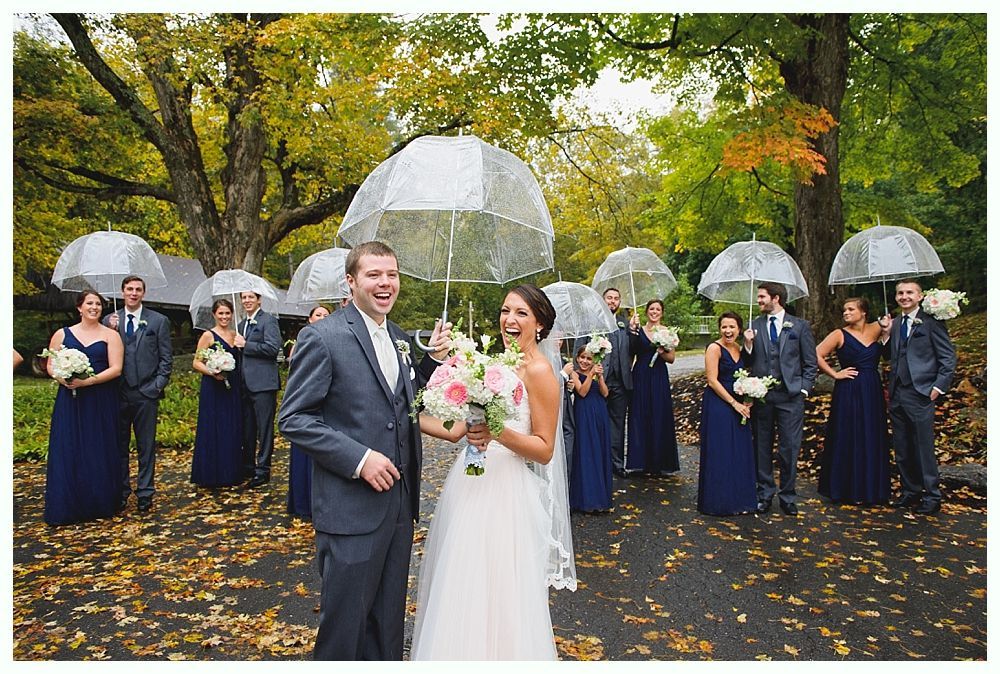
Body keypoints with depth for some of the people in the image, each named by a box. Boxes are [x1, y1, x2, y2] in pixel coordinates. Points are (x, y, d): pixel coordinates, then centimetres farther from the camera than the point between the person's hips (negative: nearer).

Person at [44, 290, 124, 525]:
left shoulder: (110, 335, 3)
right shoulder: (62, 334, 10)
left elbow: (115, 369, -6)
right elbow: (51, 366, 8)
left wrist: (87, 381, -17)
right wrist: (62, 378, -13)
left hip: (101, 402, -2)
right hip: (69, 401, 2)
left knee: (99, 452, 2)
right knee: (67, 451, 2)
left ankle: (100, 504, 14)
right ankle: (67, 507, 11)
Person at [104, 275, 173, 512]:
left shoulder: (159, 321, 3)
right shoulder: (110, 320, 8)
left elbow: (166, 357, 2)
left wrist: (158, 386, -6)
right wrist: (110, 332, -10)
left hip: (146, 393, -2)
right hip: (118, 393, 2)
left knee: (146, 446, 5)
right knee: (119, 446, 10)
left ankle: (145, 493, 14)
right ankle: (120, 492, 22)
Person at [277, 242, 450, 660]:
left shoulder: (400, 339, 10)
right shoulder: (322, 337, -11)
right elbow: (293, 419, -14)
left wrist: (432, 358, 2)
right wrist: (359, 458, -21)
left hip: (399, 505, 7)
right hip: (351, 510, -6)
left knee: (388, 624, 21)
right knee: (344, 624, 9)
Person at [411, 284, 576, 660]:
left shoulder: (539, 370, -10)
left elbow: (544, 450, -12)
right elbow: (457, 428, 10)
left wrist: (499, 433, -26)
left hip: (506, 496, -8)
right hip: (470, 488, 8)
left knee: (496, 600, 3)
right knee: (460, 593, 17)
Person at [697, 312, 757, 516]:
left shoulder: (740, 349, 11)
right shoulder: (714, 348, -11)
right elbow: (712, 380, -15)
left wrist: (747, 400, -1)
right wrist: (734, 403, -15)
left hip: (738, 406, 7)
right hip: (718, 405, -7)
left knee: (739, 452, 10)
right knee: (719, 453, -1)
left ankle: (738, 499, 22)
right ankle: (719, 501, 10)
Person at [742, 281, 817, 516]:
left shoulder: (800, 326, 3)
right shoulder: (754, 326, 7)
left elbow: (810, 362, 5)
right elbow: (748, 362, 9)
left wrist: (803, 390, -2)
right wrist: (748, 345, -9)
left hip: (791, 396, -2)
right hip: (761, 395, 2)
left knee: (790, 448, 1)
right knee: (762, 446, 9)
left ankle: (787, 497, 15)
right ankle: (764, 494, 21)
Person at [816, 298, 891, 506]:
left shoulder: (876, 329, 6)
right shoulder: (839, 335, -3)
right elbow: (816, 355, -8)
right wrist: (835, 374, -9)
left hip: (873, 394, 4)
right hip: (848, 393, -4)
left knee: (872, 441, 9)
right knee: (846, 441, 2)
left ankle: (870, 489, 21)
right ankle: (846, 490, 13)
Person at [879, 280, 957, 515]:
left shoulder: (931, 321, -5)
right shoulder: (894, 323, 13)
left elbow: (948, 358, -5)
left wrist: (938, 387, -10)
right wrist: (886, 334, 0)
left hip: (920, 394, -6)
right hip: (897, 395, 6)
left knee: (924, 448, -1)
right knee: (902, 449, 13)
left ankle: (932, 496, 11)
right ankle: (910, 492, 25)